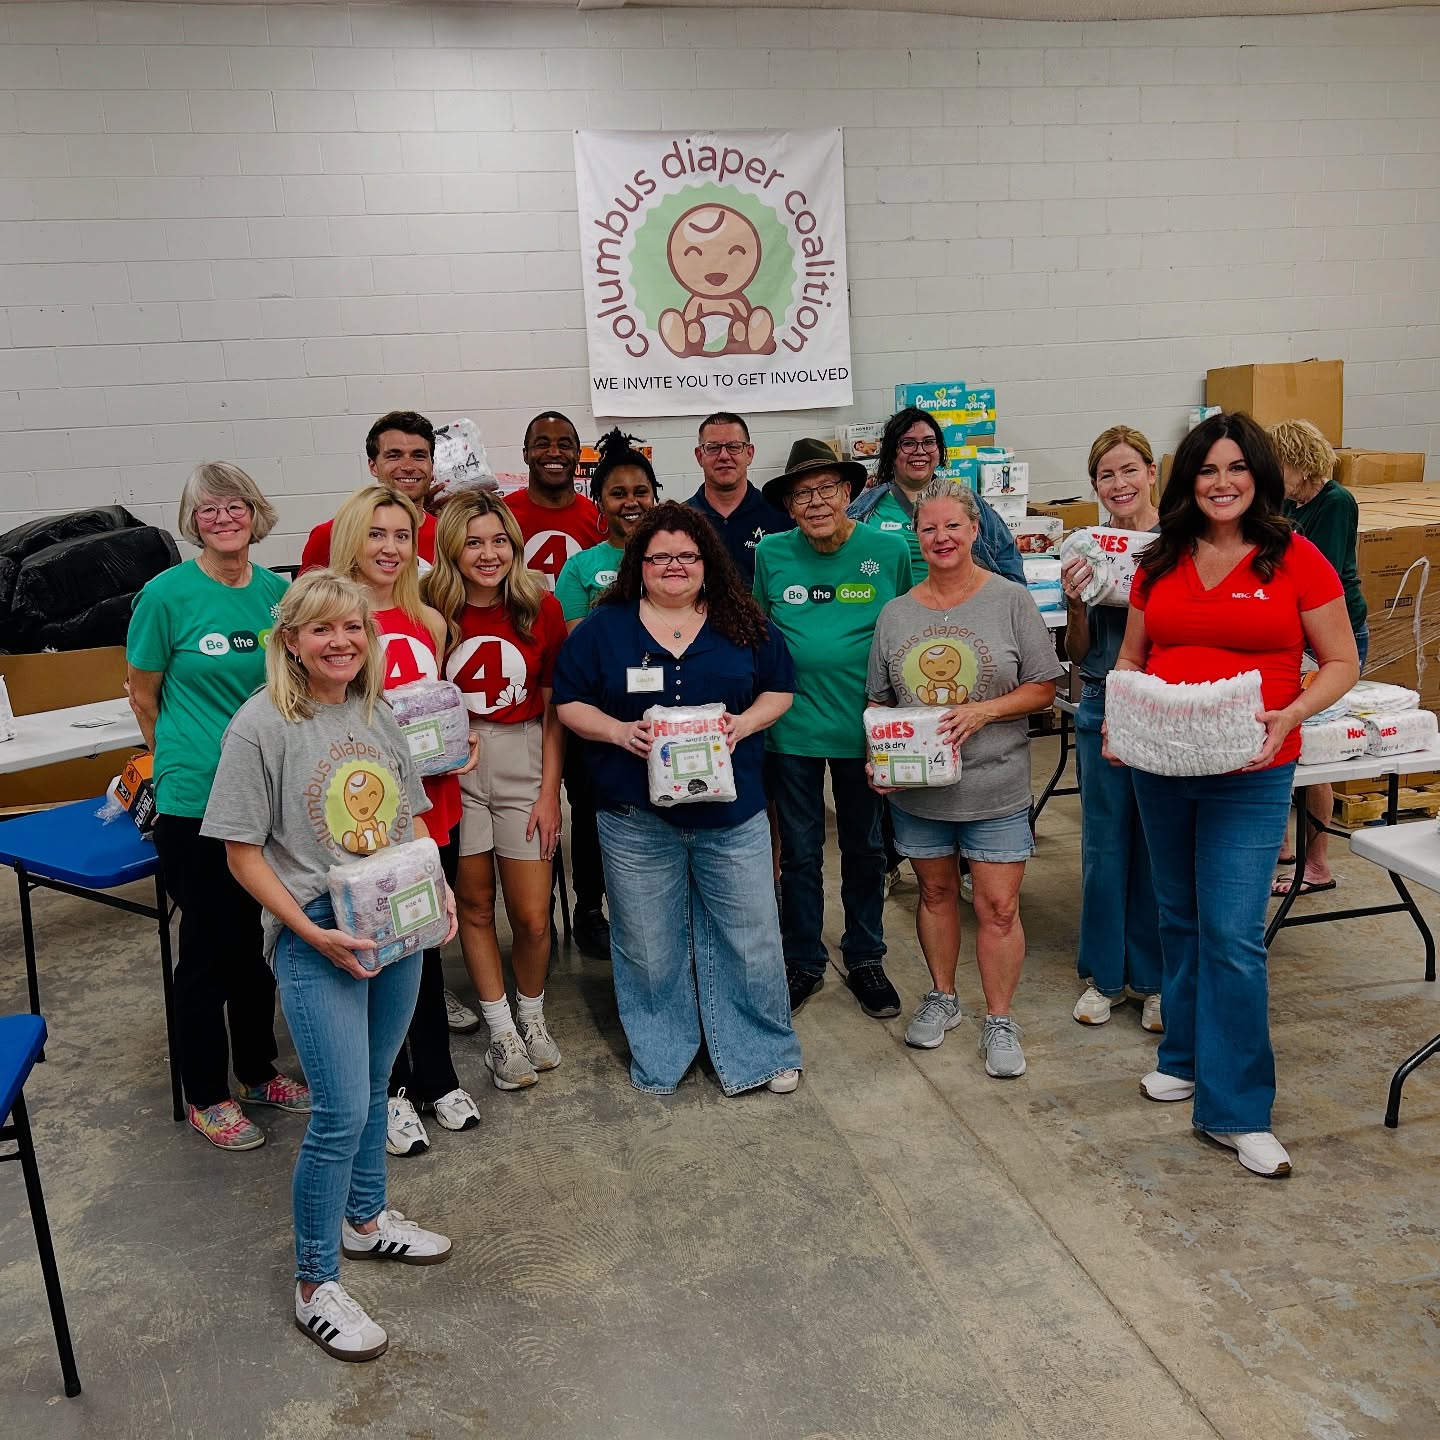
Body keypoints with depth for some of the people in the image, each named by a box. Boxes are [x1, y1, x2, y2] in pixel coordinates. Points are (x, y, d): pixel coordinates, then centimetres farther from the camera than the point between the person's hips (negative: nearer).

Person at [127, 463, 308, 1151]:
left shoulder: (279, 591, 2)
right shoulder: (167, 593, -10)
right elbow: (143, 694, 0)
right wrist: (184, 761, 10)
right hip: (194, 801, -4)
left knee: (258, 938, 16)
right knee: (208, 945, 7)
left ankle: (259, 1072, 34)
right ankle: (206, 1095, 25)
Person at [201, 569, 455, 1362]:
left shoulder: (378, 714, 5)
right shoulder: (261, 725, -13)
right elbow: (242, 851, -11)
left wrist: (437, 886, -2)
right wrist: (309, 931, -18)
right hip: (316, 939, -6)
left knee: (374, 1089, 19)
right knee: (341, 1111, -4)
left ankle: (365, 1218, 42)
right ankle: (315, 1285, 15)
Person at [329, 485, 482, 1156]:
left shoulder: (429, 622, 7)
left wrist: (460, 743, -1)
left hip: (431, 803, 5)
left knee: (426, 941, 16)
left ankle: (434, 1075, 33)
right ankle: (388, 1088, 26)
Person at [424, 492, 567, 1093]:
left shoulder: (541, 607, -3)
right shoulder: (433, 611, -6)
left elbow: (553, 710, 1)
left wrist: (549, 792, -3)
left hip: (524, 765, 1)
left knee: (532, 917, 3)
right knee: (475, 907, 10)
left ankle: (533, 1017, 31)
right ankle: (502, 1032, 27)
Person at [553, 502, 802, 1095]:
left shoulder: (744, 625, 6)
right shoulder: (603, 628, 2)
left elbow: (779, 689, 11)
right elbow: (569, 703, 3)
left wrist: (745, 723, -9)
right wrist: (620, 731, -15)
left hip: (732, 811, 1)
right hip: (636, 817, -1)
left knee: (748, 935, 6)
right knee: (649, 945, 10)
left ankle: (761, 1051, 26)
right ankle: (659, 1057, 30)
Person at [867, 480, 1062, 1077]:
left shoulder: (1011, 601, -4)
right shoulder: (896, 613, 5)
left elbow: (1043, 689, -4)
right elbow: (879, 702, 9)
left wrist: (982, 712, -18)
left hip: (994, 787, -3)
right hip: (916, 787, 3)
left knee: (998, 906, 1)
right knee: (935, 892, 17)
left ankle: (999, 1020, 18)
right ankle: (941, 998, 36)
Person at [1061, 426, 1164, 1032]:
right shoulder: (1086, 550, 3)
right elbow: (1079, 654, 6)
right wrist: (1075, 603, -13)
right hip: (1104, 709, 2)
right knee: (1105, 844, 10)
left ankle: (1155, 979, 25)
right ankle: (1105, 974, 25)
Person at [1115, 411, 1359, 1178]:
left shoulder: (1296, 560, -4)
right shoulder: (1161, 562, 7)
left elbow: (1341, 663, -1)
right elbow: (1130, 658, 14)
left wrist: (1287, 716, -18)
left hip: (1250, 775, -4)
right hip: (1162, 768, 4)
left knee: (1233, 935, -7)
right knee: (1180, 919, 15)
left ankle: (1236, 1109, 5)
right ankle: (1187, 1056, 34)